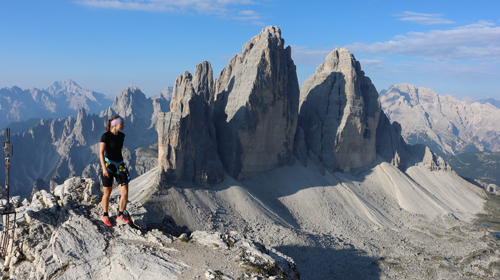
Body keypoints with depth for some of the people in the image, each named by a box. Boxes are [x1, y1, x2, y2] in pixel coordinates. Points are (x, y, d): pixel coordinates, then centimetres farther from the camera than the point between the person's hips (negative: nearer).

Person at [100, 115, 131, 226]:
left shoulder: (121, 135, 5)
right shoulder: (105, 136, -13)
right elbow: (101, 152, -20)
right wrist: (104, 168, -30)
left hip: (120, 165, 5)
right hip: (108, 165, -5)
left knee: (125, 192, -4)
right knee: (107, 193, 7)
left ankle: (120, 216, 11)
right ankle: (105, 215, 29)